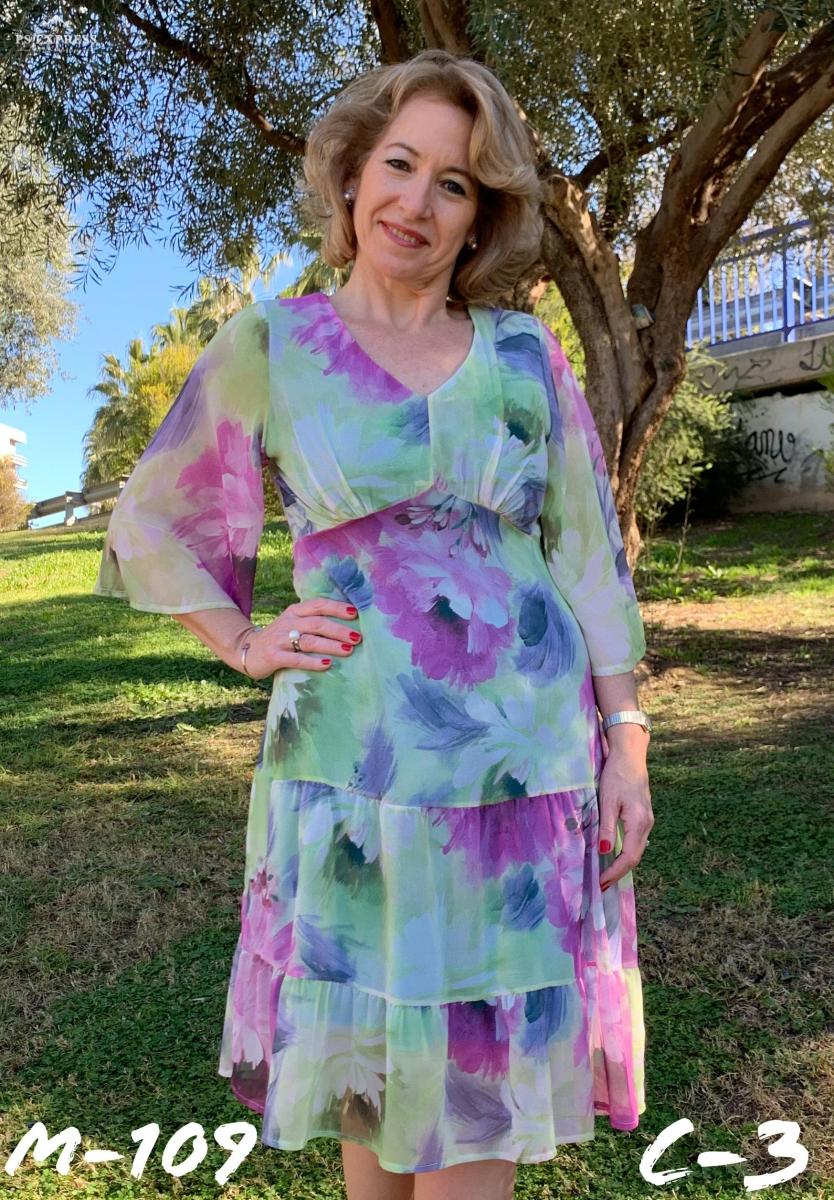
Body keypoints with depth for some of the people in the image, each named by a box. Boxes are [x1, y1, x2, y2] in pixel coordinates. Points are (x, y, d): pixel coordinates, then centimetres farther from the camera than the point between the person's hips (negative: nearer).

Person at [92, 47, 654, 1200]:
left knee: (480, 1064, 11)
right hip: (357, 753, -1)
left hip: (528, 752, 1)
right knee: (372, 1052, 14)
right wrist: (243, 646, -3)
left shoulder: (527, 353, 4)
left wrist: (627, 744, 0)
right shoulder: (269, 347, 1)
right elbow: (151, 523, 10)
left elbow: (589, 553, 5)